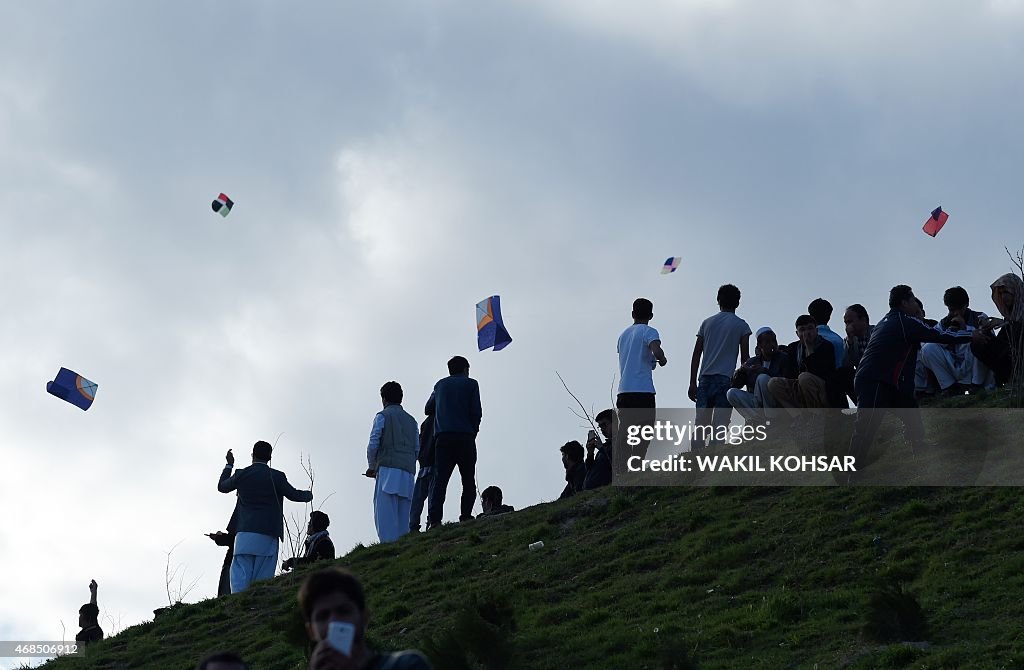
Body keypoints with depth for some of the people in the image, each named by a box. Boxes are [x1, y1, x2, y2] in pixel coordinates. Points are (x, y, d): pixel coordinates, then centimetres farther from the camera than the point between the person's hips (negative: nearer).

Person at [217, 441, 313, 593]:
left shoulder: (242, 475, 7)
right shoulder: (276, 477, -1)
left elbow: (222, 487, 25)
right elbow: (294, 495, 8)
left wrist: (229, 465, 39)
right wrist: (309, 495, 30)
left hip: (245, 533, 1)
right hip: (268, 535, -1)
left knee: (240, 576, -5)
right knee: (262, 579, -1)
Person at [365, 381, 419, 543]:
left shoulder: (383, 416, 4)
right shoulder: (411, 420, 22)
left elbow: (373, 444, -3)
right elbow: (417, 449, 16)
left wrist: (371, 466, 10)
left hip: (388, 469, -6)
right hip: (408, 472, 6)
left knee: (384, 513, -11)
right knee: (403, 516, 4)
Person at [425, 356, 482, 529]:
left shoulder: (440, 385, 18)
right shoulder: (470, 384, 8)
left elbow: (428, 409, 23)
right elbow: (476, 412, -1)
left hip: (442, 437, 3)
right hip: (464, 437, -3)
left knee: (439, 480, -4)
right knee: (468, 481, 5)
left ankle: (434, 519, -17)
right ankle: (465, 516, -8)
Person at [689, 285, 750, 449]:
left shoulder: (707, 323, 15)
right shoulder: (741, 325, 6)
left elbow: (696, 356, 11)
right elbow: (745, 358, 2)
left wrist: (693, 383, 12)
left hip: (705, 379, 3)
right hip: (726, 379, -3)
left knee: (700, 425, 2)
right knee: (719, 426, -8)